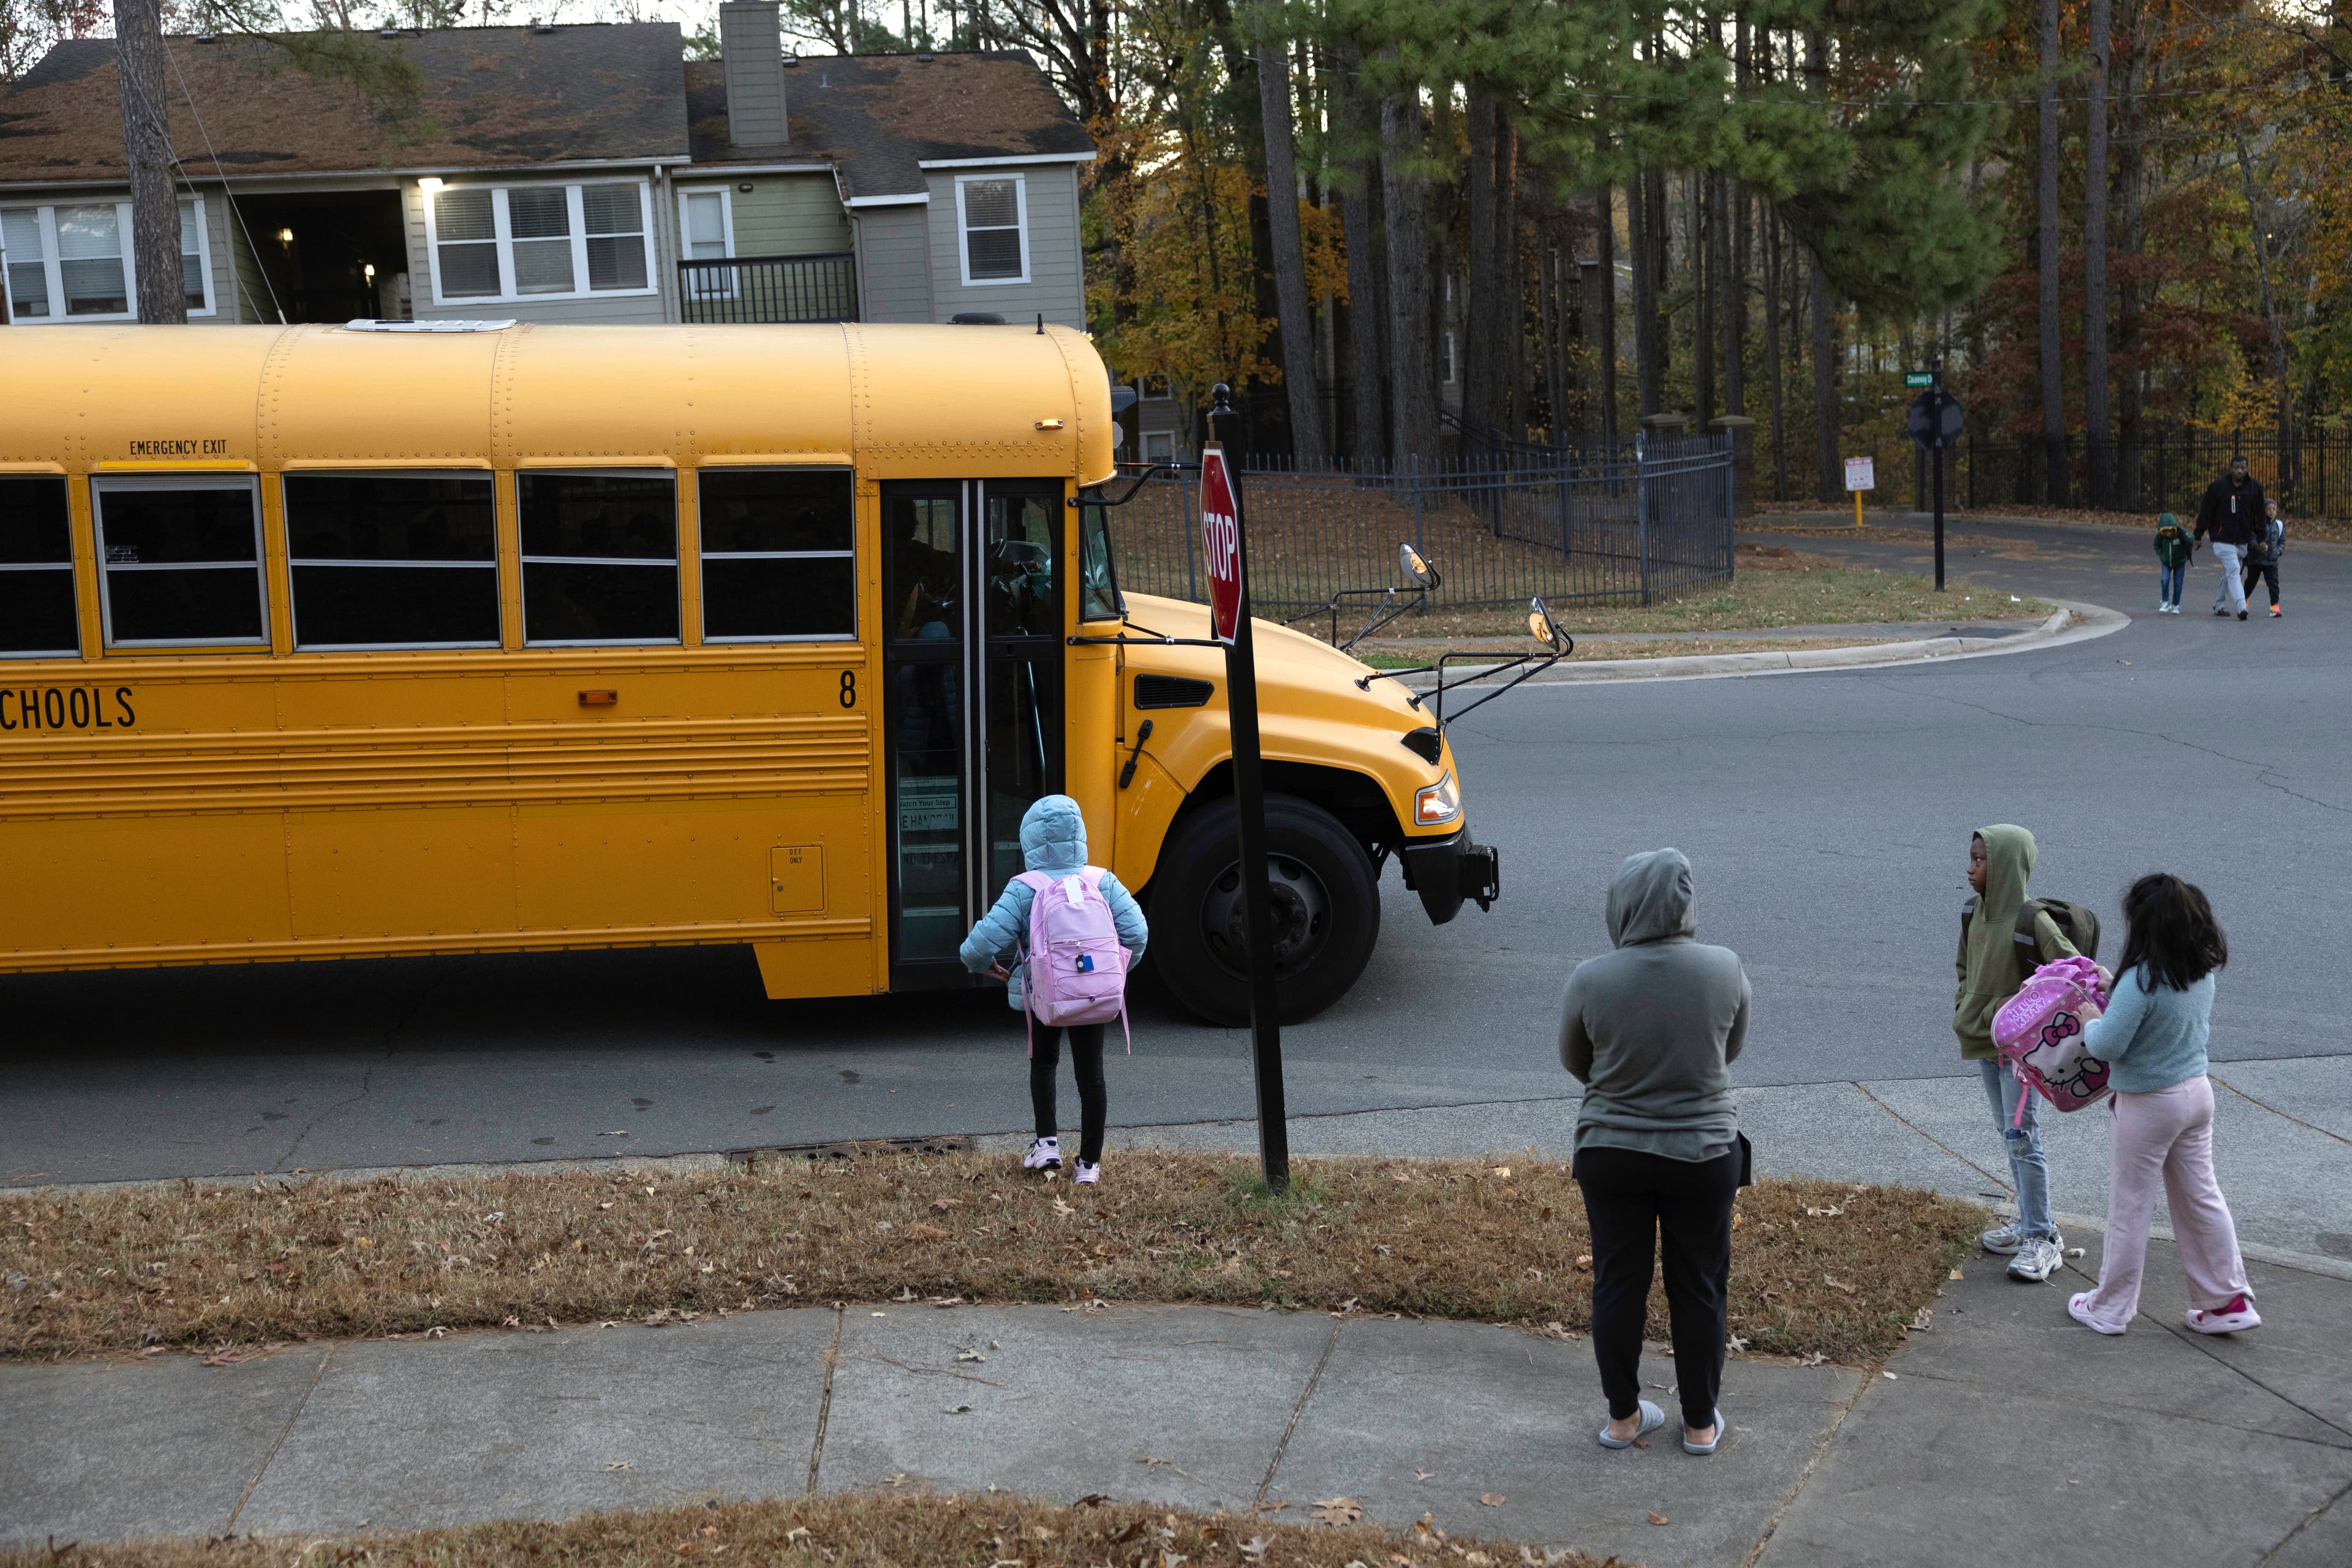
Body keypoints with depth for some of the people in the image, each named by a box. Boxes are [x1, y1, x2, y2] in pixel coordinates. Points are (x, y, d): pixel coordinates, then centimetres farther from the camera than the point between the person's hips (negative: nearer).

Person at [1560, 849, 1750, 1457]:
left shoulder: (1591, 979, -14)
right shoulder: (1724, 969, -12)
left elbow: (1574, 1062, 2)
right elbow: (1732, 1047, 5)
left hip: (1611, 1154, 0)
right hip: (1704, 1154, 0)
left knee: (1618, 1285, 14)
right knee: (1699, 1290, 13)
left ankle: (1623, 1416, 25)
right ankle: (1700, 1423, 25)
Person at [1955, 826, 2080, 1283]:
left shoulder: (2032, 920, -21)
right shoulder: (1974, 914, 3)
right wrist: (1965, 1006, 5)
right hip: (1984, 1040, 8)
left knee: (2023, 1138, -6)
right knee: (2008, 1135, 16)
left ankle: (2041, 1238, 3)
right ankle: (2029, 1221, 27)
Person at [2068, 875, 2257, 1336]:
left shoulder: (2141, 981, -27)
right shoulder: (2202, 973, -2)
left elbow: (2108, 1045, -25)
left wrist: (2090, 1023, -3)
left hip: (2147, 1106, -7)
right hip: (2196, 1090, 7)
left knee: (2130, 1207, 6)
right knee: (2201, 1198, 17)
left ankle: (2109, 1309, 20)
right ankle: (2228, 1301, 22)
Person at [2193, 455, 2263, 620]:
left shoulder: (2255, 488, 5)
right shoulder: (2218, 487, -5)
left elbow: (2259, 516, 13)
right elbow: (2205, 513, 1)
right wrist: (2198, 537, 2)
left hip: (2243, 541, 4)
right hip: (2223, 540, -4)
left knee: (2228, 574, 12)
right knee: (2233, 571, -16)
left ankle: (2219, 605, 25)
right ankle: (2241, 608, -25)